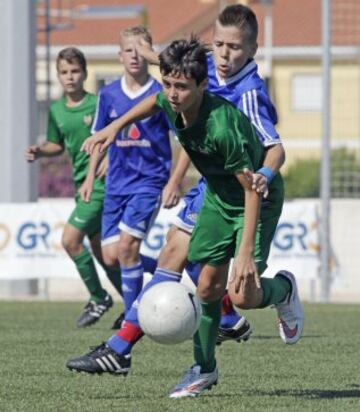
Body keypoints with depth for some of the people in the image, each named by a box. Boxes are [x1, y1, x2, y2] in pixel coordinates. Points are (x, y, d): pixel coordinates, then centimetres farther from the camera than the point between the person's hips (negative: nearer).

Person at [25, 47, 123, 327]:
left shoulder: (99, 103, -10)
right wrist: (39, 152, 3)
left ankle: (98, 298, 2)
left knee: (71, 239, -14)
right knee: (99, 249, 11)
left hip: (101, 181, -7)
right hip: (82, 183, 7)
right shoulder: (56, 110, 8)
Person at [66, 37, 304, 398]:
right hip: (217, 197, 7)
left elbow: (252, 189, -32)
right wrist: (115, 126, 12)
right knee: (207, 285, 6)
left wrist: (245, 253, -34)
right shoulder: (171, 103, -16)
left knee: (242, 294, -17)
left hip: (260, 197, -7)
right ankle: (204, 369, 21)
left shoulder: (222, 126, -38)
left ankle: (283, 289, 17)